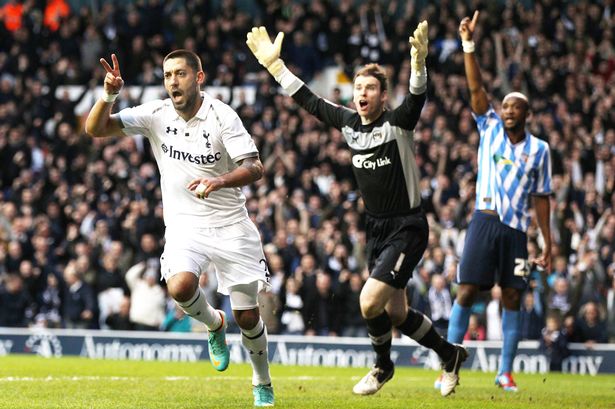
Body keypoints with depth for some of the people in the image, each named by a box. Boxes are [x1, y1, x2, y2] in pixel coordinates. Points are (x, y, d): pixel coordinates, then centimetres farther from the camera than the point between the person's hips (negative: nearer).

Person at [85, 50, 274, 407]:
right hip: (185, 225, 1)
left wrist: (218, 181, -36)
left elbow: (255, 167, -18)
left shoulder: (221, 115, -11)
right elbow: (95, 129, -5)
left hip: (231, 226, -1)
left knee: (248, 317, 1)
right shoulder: (157, 114, -3)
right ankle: (214, 324, 5)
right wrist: (109, 96, -24)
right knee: (180, 286, -30)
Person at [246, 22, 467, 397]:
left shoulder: (398, 123, -13)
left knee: (370, 302, -16)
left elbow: (416, 99, -33)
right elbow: (307, 99, 13)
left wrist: (419, 63, -52)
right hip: (377, 227, 7)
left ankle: (383, 366, 11)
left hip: (407, 228, -7)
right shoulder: (348, 122, 4)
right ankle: (450, 354, 33)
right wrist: (273, 63, 12)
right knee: (395, 313, 10)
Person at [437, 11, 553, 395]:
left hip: (516, 229, 1)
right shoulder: (490, 128, 6)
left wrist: (548, 243, 6)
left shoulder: (539, 149, 7)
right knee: (466, 292, -7)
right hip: (484, 222, -1)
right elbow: (476, 87, -5)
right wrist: (469, 44, -17)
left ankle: (505, 372, 9)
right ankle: (450, 368, -4)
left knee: (513, 299, 1)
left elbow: (542, 198, 10)